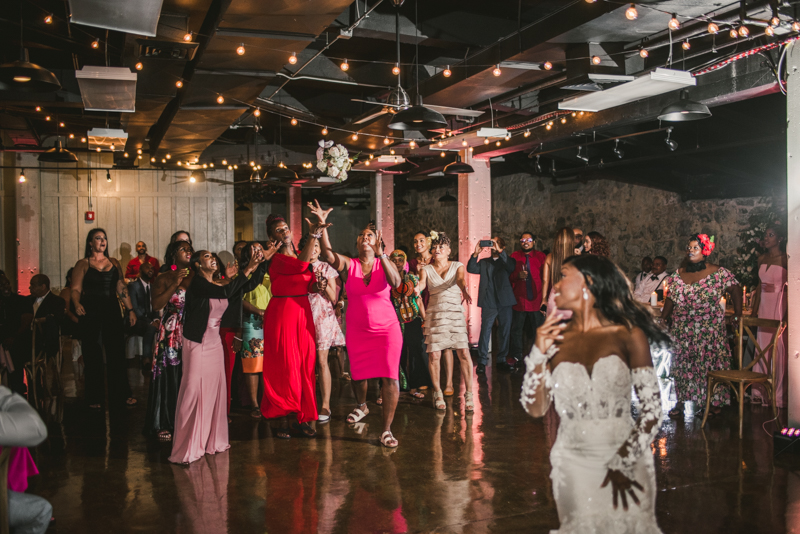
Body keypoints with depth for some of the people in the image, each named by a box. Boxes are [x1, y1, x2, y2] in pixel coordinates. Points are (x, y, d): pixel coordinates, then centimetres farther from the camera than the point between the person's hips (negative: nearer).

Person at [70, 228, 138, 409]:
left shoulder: (114, 263, 14)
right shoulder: (83, 264, 4)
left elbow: (122, 288, 14)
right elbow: (76, 289, -4)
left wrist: (130, 309, 8)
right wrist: (77, 304, -24)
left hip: (112, 311, 3)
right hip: (90, 313, -3)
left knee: (117, 353, 2)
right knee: (93, 356, 2)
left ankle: (122, 393, 11)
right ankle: (94, 398, 10)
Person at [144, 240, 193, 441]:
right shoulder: (164, 279, 2)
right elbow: (156, 305, -12)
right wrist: (175, 284, -15)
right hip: (170, 335, -2)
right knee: (169, 378, -1)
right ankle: (164, 425, 8)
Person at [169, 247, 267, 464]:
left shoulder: (217, 284, 9)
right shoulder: (197, 284, -13)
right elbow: (227, 292, -28)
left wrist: (259, 262, -5)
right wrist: (248, 269, -24)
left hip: (214, 343, 8)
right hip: (197, 344, -8)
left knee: (215, 390, 10)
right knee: (194, 392, -7)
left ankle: (212, 440, 21)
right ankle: (186, 448, 0)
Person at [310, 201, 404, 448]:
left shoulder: (385, 264, -4)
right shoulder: (348, 265, -3)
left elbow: (396, 283, -24)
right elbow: (327, 255, -23)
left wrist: (381, 254, -32)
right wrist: (322, 225, -32)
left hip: (387, 329, -1)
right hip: (357, 330, 2)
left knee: (390, 377, -11)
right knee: (358, 374, 16)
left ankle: (386, 430, -2)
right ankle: (362, 406, 49)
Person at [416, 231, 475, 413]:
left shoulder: (457, 266, 7)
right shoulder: (426, 269, 8)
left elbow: (460, 279, -14)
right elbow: (421, 283, -11)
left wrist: (464, 290, -37)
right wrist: (415, 290, -36)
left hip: (455, 312, -1)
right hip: (434, 314, 1)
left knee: (464, 353, -9)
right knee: (433, 355, -4)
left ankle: (468, 395, 1)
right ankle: (437, 394, 14)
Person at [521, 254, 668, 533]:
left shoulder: (628, 335, -5)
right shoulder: (556, 337, 1)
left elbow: (653, 409, -6)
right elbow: (536, 409, 1)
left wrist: (624, 463, -13)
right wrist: (539, 353, -9)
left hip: (626, 456, -1)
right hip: (574, 461, 2)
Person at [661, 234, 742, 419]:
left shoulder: (718, 273, -4)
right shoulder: (678, 275, 7)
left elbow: (735, 289, 2)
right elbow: (670, 299, 11)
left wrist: (737, 314, 0)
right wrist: (662, 320, 7)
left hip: (709, 329, -4)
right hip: (681, 329, 4)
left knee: (710, 362, -2)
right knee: (681, 363, 7)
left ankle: (715, 403, 9)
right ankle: (680, 403, 15)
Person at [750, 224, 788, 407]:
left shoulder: (785, 259, -9)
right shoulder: (762, 259, 11)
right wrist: (754, 310, 15)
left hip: (779, 307, -6)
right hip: (764, 306, 6)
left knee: (778, 349, -2)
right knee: (762, 347, 7)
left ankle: (778, 395, 7)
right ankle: (761, 392, 15)